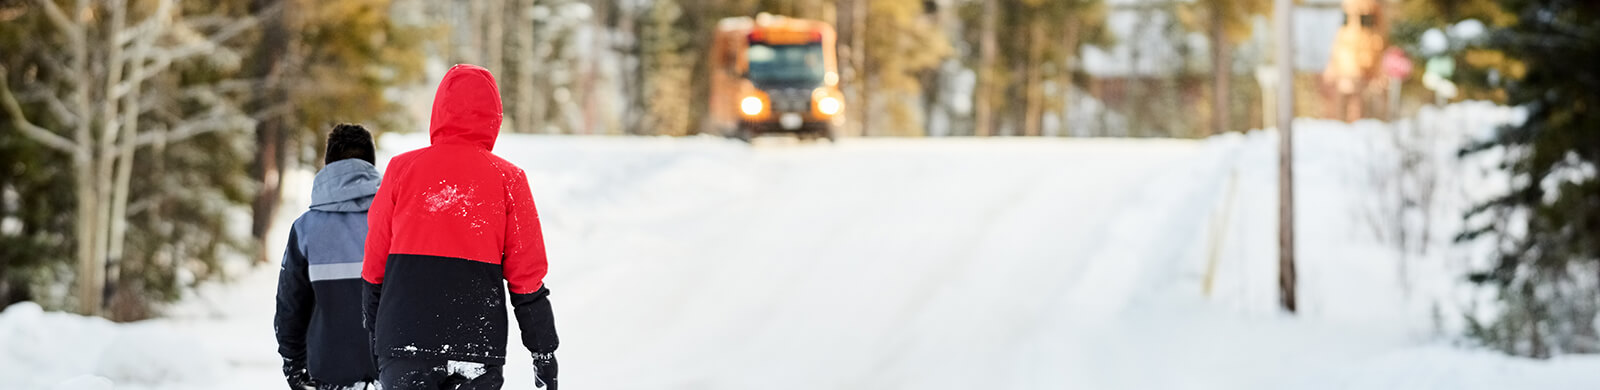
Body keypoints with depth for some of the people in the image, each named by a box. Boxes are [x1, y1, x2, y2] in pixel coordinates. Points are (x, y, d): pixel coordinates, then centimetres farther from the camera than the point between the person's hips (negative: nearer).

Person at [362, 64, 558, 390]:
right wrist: (544, 351, 8)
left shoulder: (402, 169, 3)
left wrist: (375, 334, 19)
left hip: (404, 339, 0)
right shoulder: (507, 179, 1)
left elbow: (374, 266, 8)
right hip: (479, 346, 0)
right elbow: (527, 275, 1)